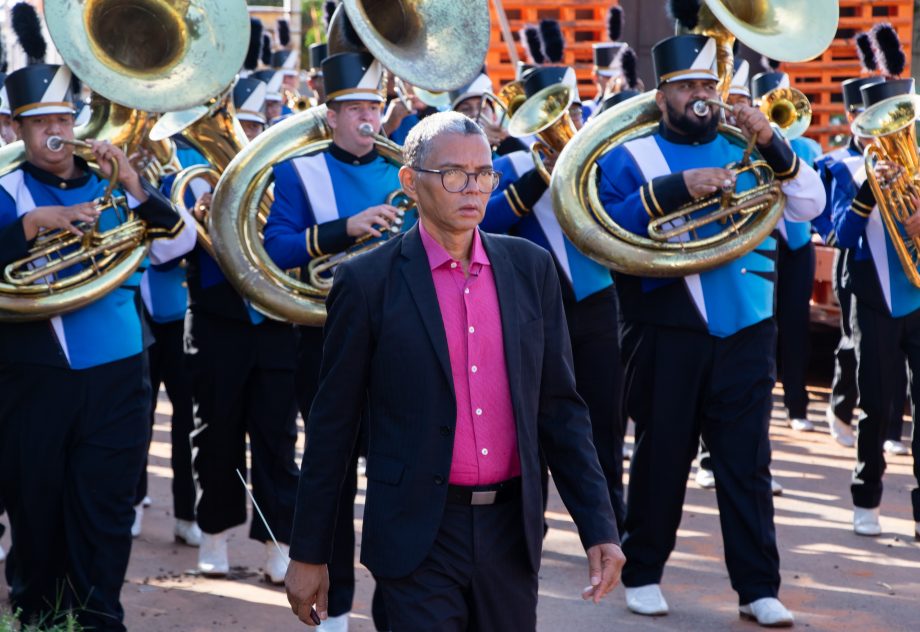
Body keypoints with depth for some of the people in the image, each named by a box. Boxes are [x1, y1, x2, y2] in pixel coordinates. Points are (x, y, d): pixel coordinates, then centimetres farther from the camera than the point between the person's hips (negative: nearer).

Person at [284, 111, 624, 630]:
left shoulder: (531, 269, 6)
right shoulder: (368, 281, -5)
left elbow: (559, 406, 7)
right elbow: (333, 426, -1)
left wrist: (599, 528, -1)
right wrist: (309, 554, 1)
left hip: (511, 529, 4)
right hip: (419, 537, -4)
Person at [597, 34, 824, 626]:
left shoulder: (746, 149, 12)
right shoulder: (630, 155, 3)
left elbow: (809, 205, 2)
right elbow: (605, 225, -12)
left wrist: (773, 144, -12)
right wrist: (675, 188, -21)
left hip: (746, 329, 2)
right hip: (667, 329, -2)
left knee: (747, 460, 3)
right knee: (661, 455, 7)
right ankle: (643, 573, 20)